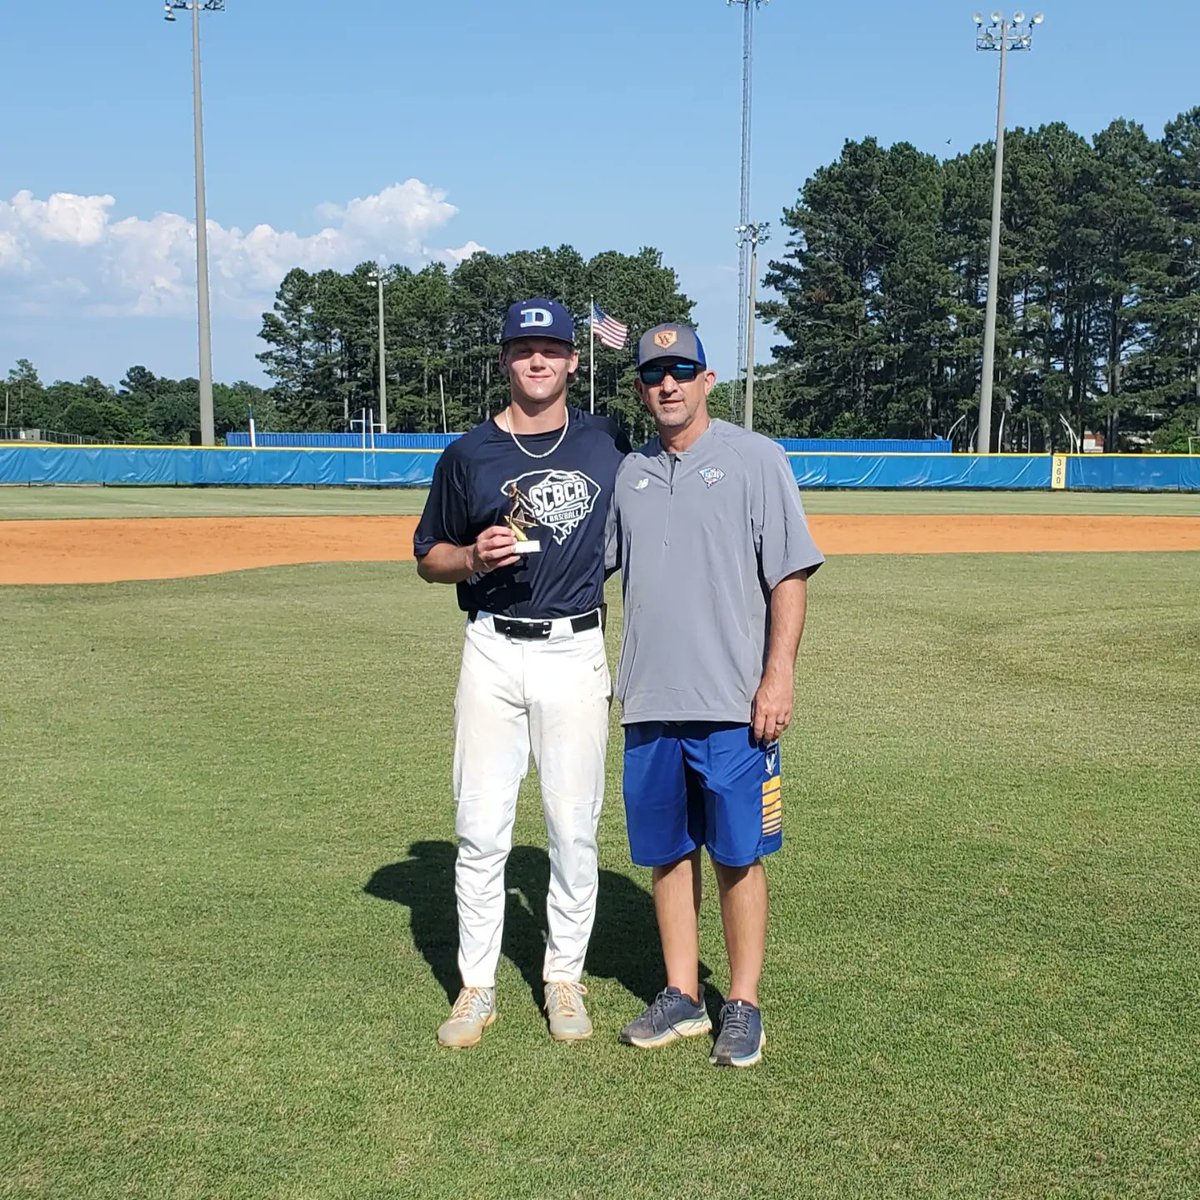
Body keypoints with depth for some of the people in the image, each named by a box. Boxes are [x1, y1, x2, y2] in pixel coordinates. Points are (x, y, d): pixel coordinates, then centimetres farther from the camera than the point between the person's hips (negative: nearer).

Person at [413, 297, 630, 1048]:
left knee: (574, 828, 5)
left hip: (577, 653, 0)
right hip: (494, 654, 0)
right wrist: (475, 557, -12)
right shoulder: (469, 454, 4)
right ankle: (477, 987, 15)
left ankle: (565, 979, 21)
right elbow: (430, 557, 10)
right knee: (481, 829, 2)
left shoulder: (609, 445, 6)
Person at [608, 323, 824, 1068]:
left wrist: (779, 676, -14)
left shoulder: (755, 459, -2)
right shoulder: (631, 473, 13)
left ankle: (744, 1007, 14)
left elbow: (790, 575, -7)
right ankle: (683, 998, 23)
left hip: (733, 702, -5)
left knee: (738, 854, 2)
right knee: (667, 851, 11)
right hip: (650, 701, 5)